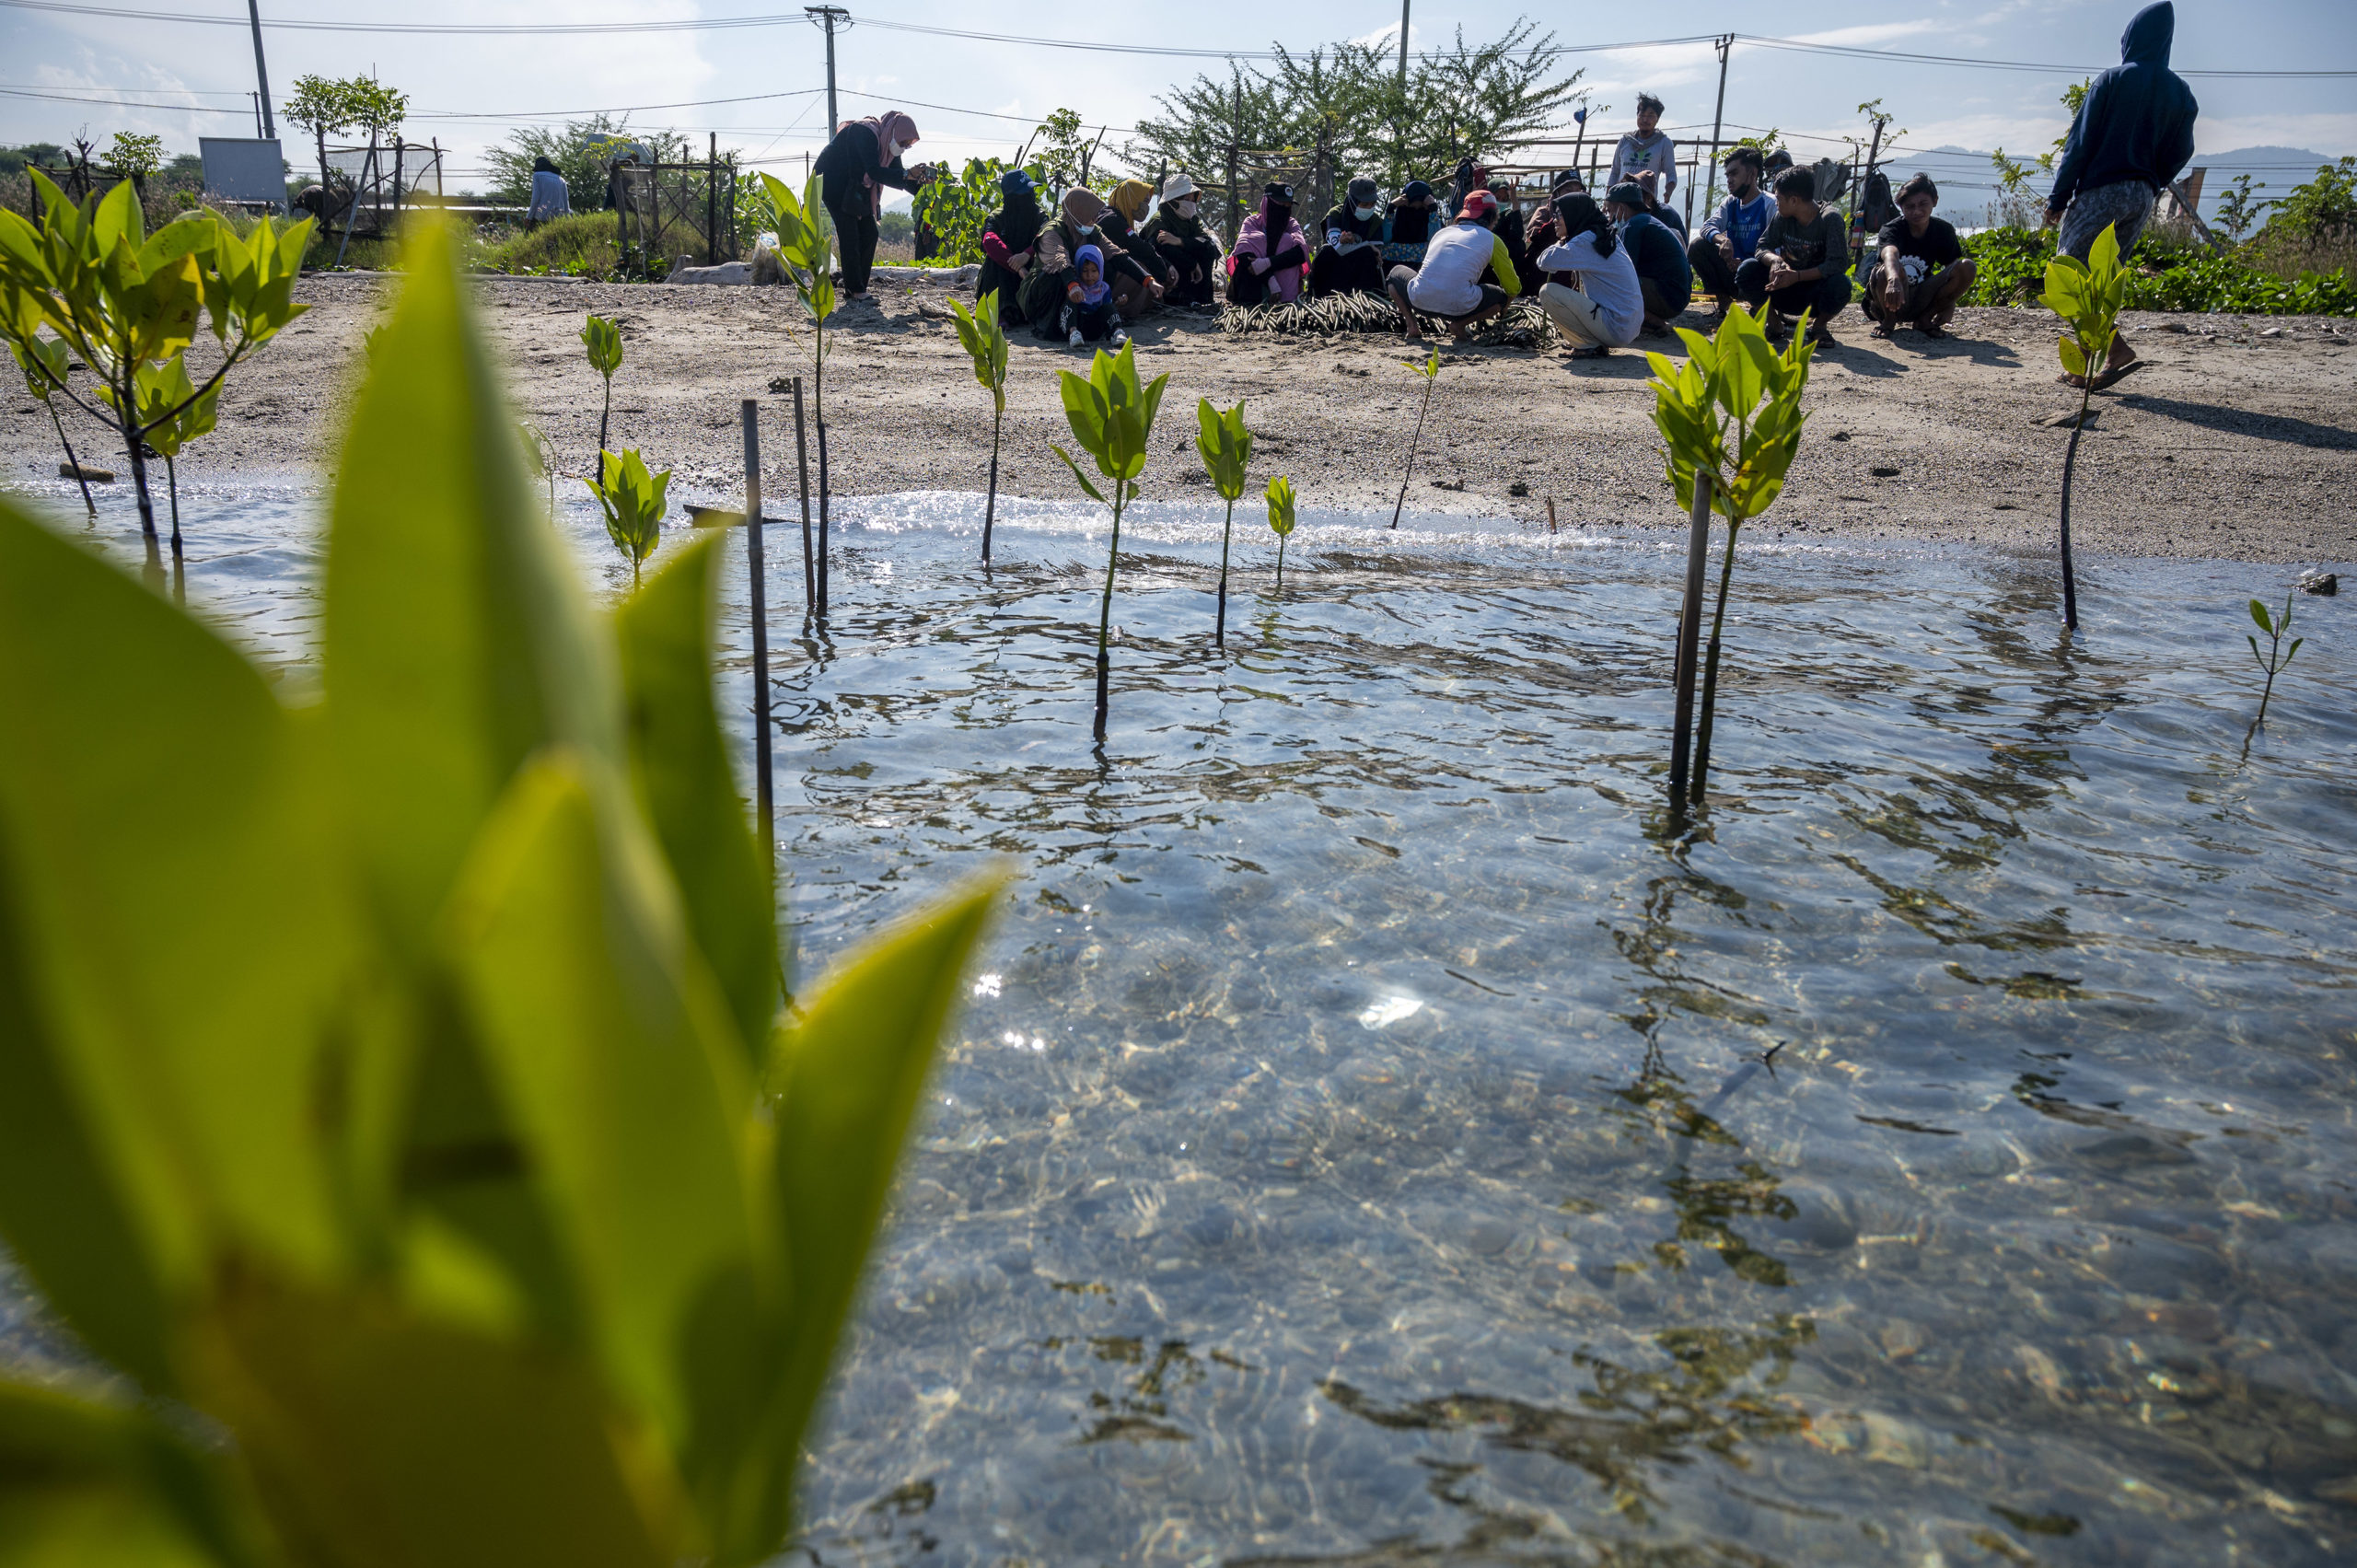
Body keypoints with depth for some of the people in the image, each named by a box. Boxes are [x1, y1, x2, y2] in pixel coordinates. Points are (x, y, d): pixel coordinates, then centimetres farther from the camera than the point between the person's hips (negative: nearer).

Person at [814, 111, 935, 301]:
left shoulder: (889, 142, -2)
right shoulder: (865, 133, -27)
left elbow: (895, 176, -1)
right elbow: (874, 172, -36)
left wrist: (918, 182, -20)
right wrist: (907, 174, -43)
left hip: (856, 189, 9)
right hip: (833, 183, -9)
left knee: (869, 233, 2)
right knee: (850, 235, -14)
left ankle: (857, 289, 6)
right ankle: (855, 290, -12)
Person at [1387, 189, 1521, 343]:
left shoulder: (1442, 232, 26)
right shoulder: (1492, 239, 15)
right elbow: (1513, 288, 20)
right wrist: (1505, 307, 43)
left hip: (1420, 301, 3)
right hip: (1459, 306, -3)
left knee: (1396, 272, 34)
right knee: (1501, 296, 26)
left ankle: (1411, 325, 11)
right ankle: (1459, 325, 2)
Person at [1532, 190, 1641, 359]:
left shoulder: (1586, 240, -13)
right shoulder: (1609, 237, 15)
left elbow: (1545, 262, -18)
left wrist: (1560, 242, 2)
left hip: (1616, 330, -9)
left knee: (1548, 292, -11)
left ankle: (1591, 346, -6)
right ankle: (1598, 343, 16)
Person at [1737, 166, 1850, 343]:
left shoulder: (1830, 219, -17)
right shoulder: (1782, 218, -3)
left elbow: (1839, 264, -26)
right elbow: (1761, 248, -5)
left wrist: (1797, 276, -37)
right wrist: (1775, 260, -30)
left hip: (1815, 296, -3)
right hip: (1786, 295, 3)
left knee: (1840, 284, -36)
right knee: (1747, 270, -18)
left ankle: (1819, 325, -3)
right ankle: (1774, 324, 1)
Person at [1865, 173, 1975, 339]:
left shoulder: (1944, 230, -1)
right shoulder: (1892, 229, -17)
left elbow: (1952, 267, 0)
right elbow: (1890, 253, -40)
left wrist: (1949, 303, -19)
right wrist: (1894, 280, -63)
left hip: (1920, 300, 4)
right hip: (1891, 302, -4)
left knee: (1966, 266, -17)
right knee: (1888, 271, -37)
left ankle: (1925, 319, -4)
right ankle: (1889, 320, -8)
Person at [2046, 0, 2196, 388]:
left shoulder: (2112, 81, -7)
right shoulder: (2180, 92, 9)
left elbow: (2081, 142, -9)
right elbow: (2180, 152, 12)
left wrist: (2058, 197, -6)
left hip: (2100, 189, -6)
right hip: (2142, 196, 6)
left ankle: (2117, 348, -20)